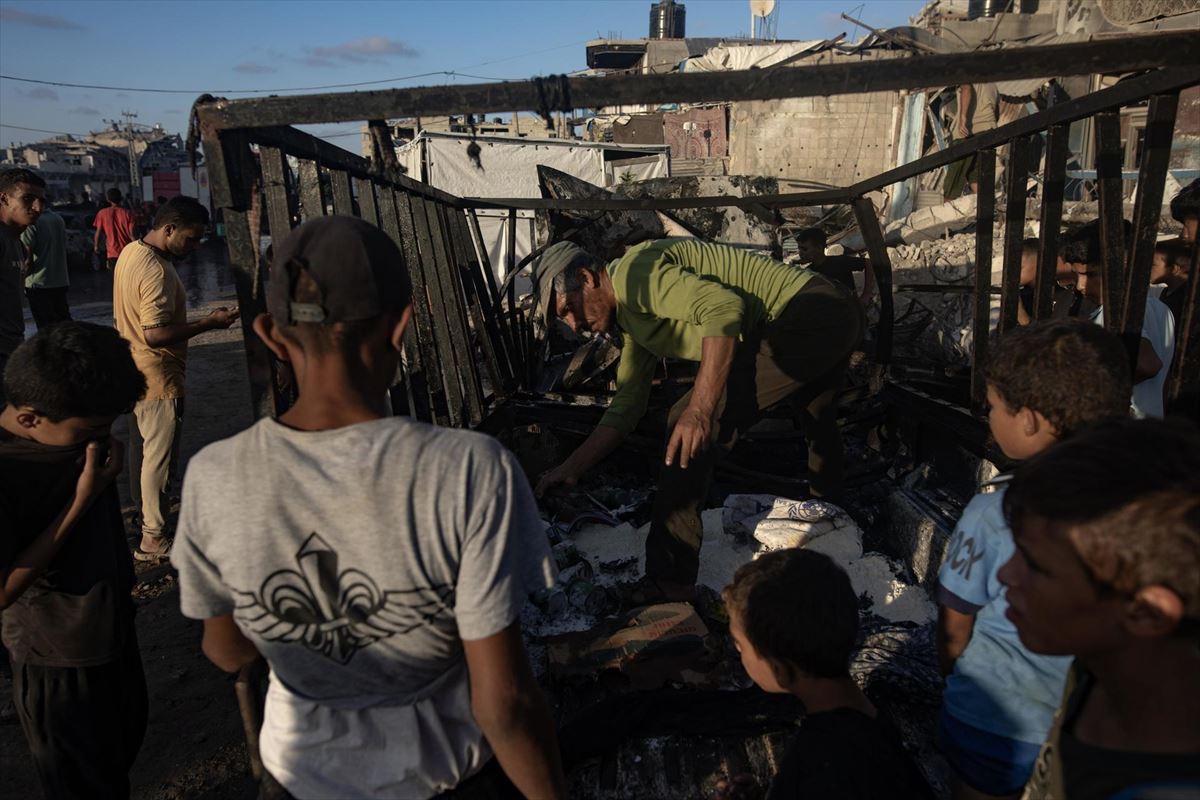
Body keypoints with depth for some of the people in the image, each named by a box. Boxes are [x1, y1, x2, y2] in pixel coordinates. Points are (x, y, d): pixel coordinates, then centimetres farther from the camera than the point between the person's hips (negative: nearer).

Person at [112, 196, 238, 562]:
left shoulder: (131, 251, 6)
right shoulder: (156, 271, -25)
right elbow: (156, 334, -29)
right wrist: (208, 323, -22)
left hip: (134, 374, 10)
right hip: (159, 379, -10)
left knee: (142, 449, 22)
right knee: (159, 458, 1)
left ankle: (143, 512, 38)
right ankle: (153, 538, 11)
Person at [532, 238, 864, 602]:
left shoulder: (632, 271, -14)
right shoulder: (631, 317, 17)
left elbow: (725, 309, -27)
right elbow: (626, 405, 19)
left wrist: (699, 411, -29)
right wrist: (570, 469, 16)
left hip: (808, 317, -11)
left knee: (690, 429, -14)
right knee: (818, 420, 36)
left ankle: (668, 586, -7)